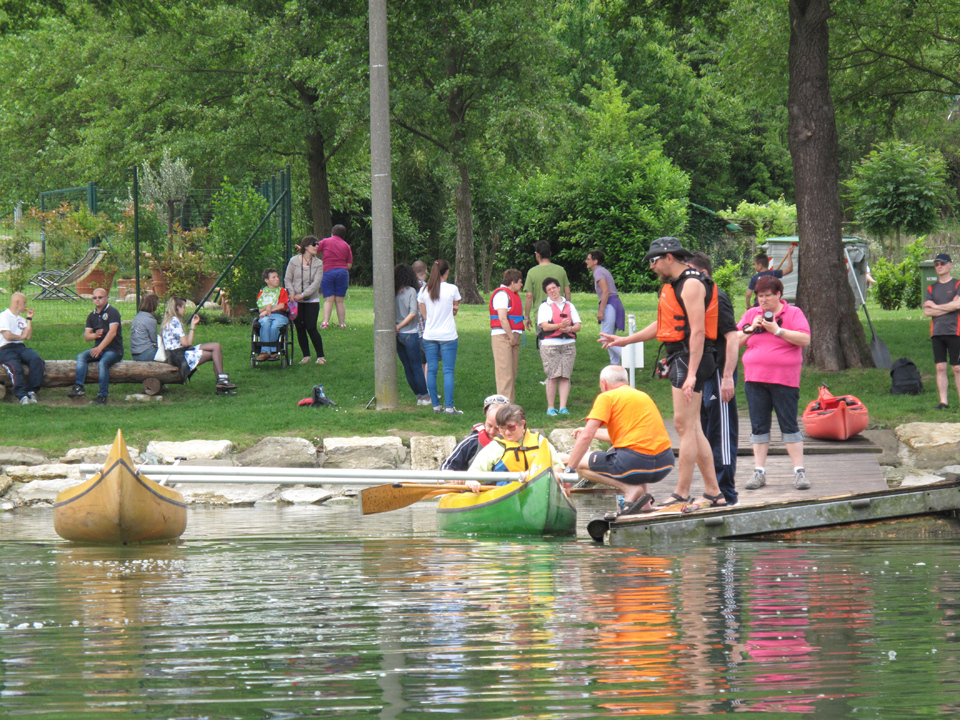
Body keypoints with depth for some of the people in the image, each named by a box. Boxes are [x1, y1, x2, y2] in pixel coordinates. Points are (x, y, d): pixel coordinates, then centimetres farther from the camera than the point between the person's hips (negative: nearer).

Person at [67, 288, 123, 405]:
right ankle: (78, 387, -26)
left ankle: (102, 395, -33)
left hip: (114, 350, -7)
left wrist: (100, 348, -27)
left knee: (102, 363, -33)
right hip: (98, 348, 7)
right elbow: (86, 336, 10)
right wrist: (95, 335, -14)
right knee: (81, 357, -15)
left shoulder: (112, 312, -8)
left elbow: (112, 333, -20)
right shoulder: (92, 316, 14)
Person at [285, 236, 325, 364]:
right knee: (300, 328, 2)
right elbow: (287, 279, 5)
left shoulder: (318, 263, 0)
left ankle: (320, 356, 0)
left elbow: (316, 282, -7)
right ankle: (306, 356, 11)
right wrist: (291, 292, -12)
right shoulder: (294, 261, 2)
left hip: (311, 300, -1)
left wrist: (303, 295, -17)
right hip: (296, 301, 1)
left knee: (311, 328, -8)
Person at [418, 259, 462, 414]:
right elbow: (455, 311, 5)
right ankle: (449, 406, -7)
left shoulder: (424, 291, 1)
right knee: (448, 371, -2)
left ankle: (435, 405, 10)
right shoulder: (452, 289, -8)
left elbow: (424, 314, 8)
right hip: (448, 335, -3)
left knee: (431, 370, 8)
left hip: (429, 335, 3)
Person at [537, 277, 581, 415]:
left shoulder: (569, 305, 17)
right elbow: (545, 326, -6)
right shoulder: (544, 306, 7)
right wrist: (560, 325, -22)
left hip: (568, 344, 3)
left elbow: (578, 326, 11)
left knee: (565, 376, -2)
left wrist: (570, 328, -12)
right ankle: (550, 408, -1)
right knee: (552, 376, -6)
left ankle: (563, 407, -1)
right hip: (550, 345, -3)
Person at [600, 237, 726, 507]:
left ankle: (681, 495, -10)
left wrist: (692, 374, -25)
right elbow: (662, 325, 30)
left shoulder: (692, 284, -13)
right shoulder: (673, 285, 19)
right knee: (692, 427, 10)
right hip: (679, 359, 10)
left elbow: (697, 331, -20)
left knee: (684, 425, -10)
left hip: (691, 359, -10)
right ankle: (713, 492, 13)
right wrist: (625, 340, 34)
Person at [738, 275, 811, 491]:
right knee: (758, 426, 5)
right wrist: (750, 329, -6)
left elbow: (805, 339, -12)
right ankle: (759, 472, 9)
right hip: (755, 378, 4)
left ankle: (799, 472, 0)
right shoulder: (751, 314, 13)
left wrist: (777, 330, -16)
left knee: (789, 425, -3)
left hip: (784, 379, -4)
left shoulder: (793, 313, 1)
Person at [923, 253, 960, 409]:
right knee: (940, 367, 0)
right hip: (937, 332, 4)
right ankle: (943, 402, 1)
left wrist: (935, 306, -2)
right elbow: (927, 311, 5)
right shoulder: (931, 288, 15)